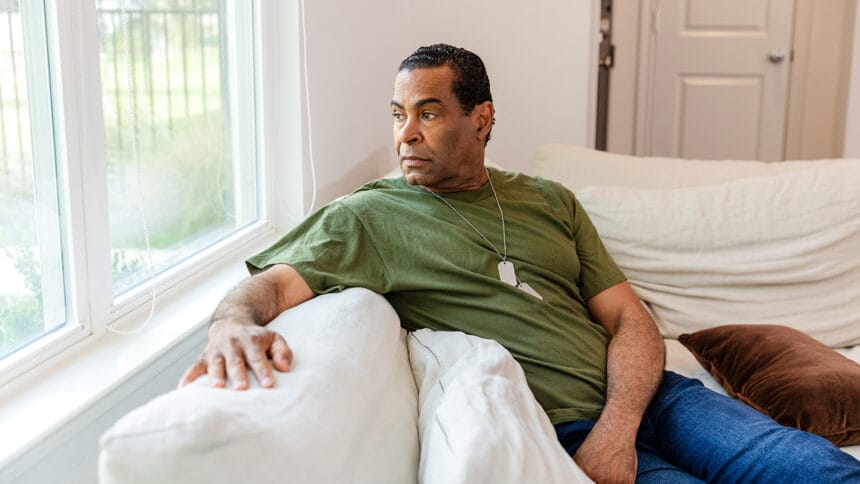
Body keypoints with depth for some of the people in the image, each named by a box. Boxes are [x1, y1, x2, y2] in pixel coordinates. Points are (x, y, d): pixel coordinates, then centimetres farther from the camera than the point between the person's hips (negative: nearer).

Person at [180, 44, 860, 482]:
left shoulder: (550, 203, 15)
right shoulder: (368, 217, 5)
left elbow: (630, 321, 9)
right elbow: (270, 285, -7)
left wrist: (618, 428, -9)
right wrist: (236, 322, -33)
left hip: (640, 397, 6)